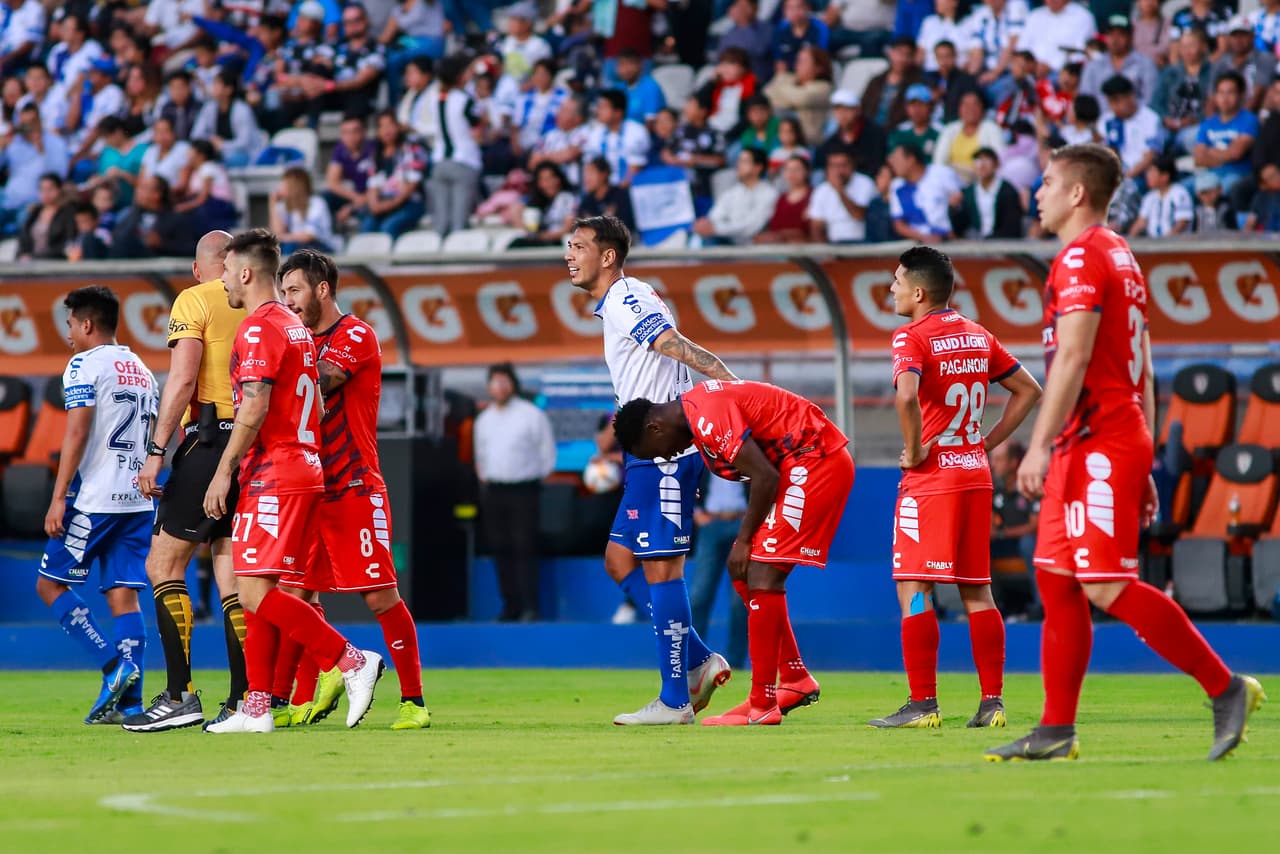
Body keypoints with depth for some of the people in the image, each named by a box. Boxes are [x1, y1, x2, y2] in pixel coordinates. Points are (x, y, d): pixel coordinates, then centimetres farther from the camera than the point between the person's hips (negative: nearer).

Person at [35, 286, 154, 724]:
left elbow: (77, 433, -14)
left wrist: (58, 498, -15)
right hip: (137, 499, 7)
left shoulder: (84, 365, -6)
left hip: (93, 499, -7)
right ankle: (128, 701, -7)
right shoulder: (142, 371, 18)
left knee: (50, 584, 3)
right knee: (124, 594, 3)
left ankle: (113, 665, -12)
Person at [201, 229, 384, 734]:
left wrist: (224, 472, -16)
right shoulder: (294, 327, 19)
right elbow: (314, 406, 22)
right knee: (257, 594, 9)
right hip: (302, 469, 10)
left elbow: (254, 407, -20)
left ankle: (352, 661, -14)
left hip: (272, 478, -10)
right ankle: (257, 707, 6)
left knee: (255, 592, -13)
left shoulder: (258, 328, -11)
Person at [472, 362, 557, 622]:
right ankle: (511, 606, 8)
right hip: (493, 491, 5)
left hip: (523, 490, -5)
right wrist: (485, 479, 13)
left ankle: (530, 607, -13)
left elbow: (547, 455, 2)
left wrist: (535, 482, 2)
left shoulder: (532, 415, -2)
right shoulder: (484, 419, 14)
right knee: (501, 549, 3)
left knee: (525, 549, -11)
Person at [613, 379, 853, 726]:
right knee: (745, 575, 12)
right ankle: (796, 680, 19)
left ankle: (762, 706, -13)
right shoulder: (693, 409, 12)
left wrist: (744, 540, -12)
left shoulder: (707, 417, -20)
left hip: (816, 461, -10)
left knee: (762, 576, -14)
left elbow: (765, 477, -22)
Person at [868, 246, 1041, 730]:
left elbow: (906, 395, -29)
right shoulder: (978, 337, 12)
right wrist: (988, 443, 14)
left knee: (914, 589, -4)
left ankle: (922, 703, -7)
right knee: (976, 591, 9)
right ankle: (992, 700, 6)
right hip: (976, 474, 7)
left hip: (931, 475, -7)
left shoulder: (912, 338, -10)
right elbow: (1028, 390, 18)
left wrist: (914, 450, -16)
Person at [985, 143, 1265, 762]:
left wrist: (1039, 445, -22)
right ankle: (1056, 731, 8)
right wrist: (1142, 467, 22)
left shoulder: (1081, 259, -11)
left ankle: (1226, 688, -9)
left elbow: (1073, 358, -20)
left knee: (1108, 587, -12)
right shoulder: (1121, 258, 20)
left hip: (1099, 447, -10)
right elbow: (1142, 371, 21)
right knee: (1055, 580, 8)